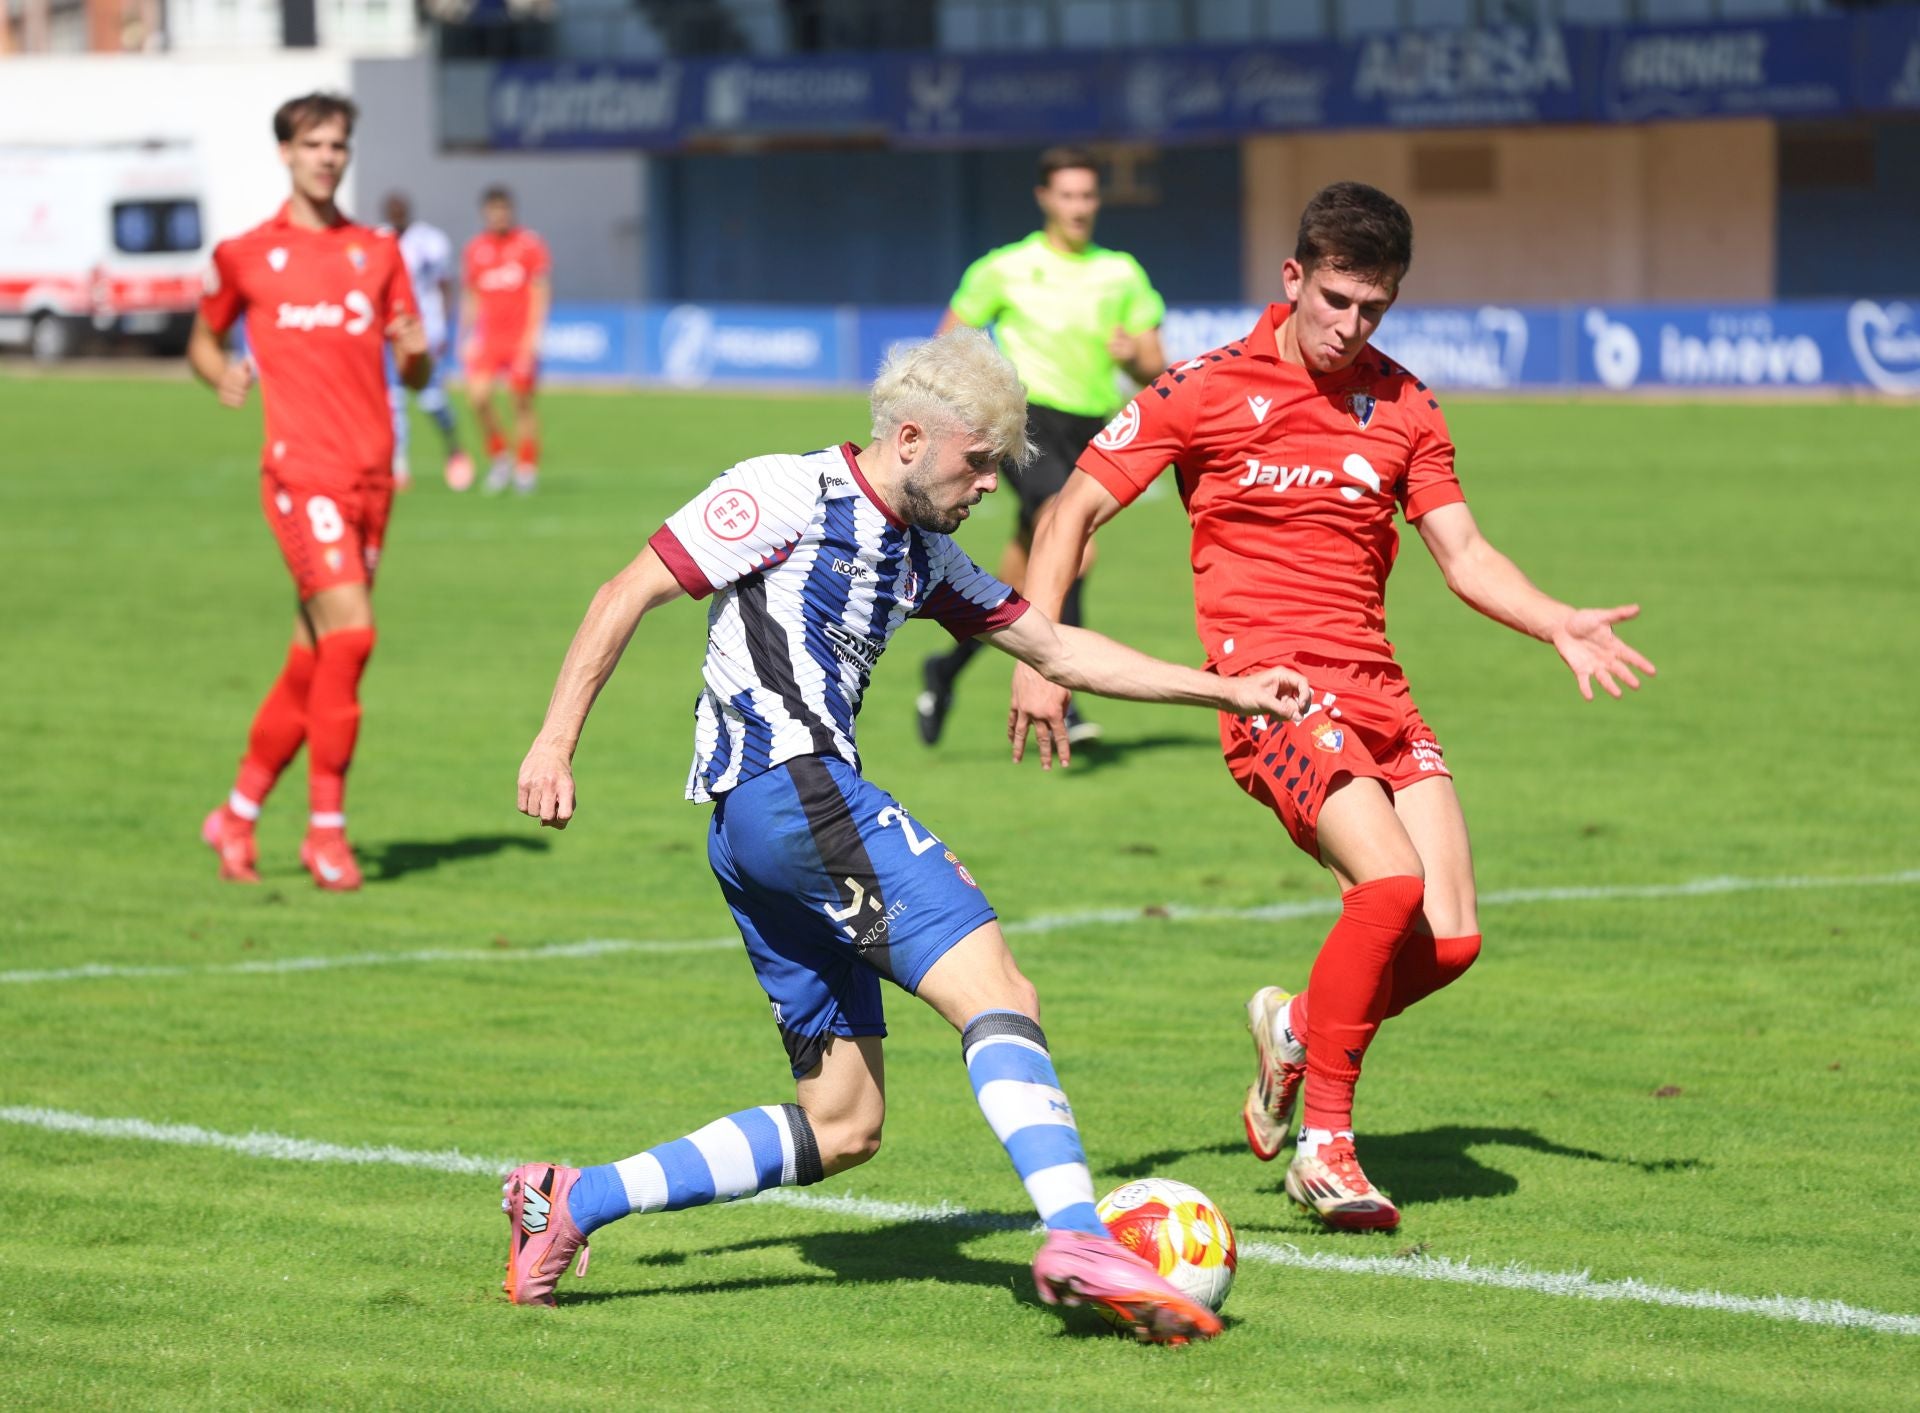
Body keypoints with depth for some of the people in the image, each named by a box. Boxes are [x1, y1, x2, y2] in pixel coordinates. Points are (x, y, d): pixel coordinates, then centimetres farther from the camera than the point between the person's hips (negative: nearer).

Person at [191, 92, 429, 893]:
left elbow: (415, 376, 16)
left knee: (315, 659, 6)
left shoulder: (377, 252, 14)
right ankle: (326, 825, -11)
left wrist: (417, 353, -8)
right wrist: (220, 374, -5)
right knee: (349, 632, -18)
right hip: (300, 467, -4)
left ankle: (239, 814, 20)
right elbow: (202, 339, 17)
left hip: (370, 475, 5)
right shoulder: (246, 255, 5)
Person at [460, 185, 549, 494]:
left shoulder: (529, 246, -2)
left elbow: (540, 293, -2)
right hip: (487, 337, 2)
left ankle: (526, 466, 14)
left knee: (523, 403, 1)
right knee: (479, 396, -14)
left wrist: (534, 334, -11)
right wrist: (468, 335, 10)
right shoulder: (475, 249, 9)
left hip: (521, 337, -2)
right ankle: (499, 454, 5)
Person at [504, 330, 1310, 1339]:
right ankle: (1079, 1242, -35)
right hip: (789, 787, -10)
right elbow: (627, 595, -3)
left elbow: (1053, 646, 28)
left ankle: (571, 1204, 8)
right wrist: (556, 741, -9)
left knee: (841, 1128, 7)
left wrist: (1227, 689, 24)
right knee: (995, 991, -20)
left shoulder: (923, 554, 22)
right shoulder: (788, 495, -3)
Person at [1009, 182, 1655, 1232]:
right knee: (1391, 880, -26)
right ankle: (1324, 1146, -14)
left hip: (1375, 689, 5)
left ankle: (1298, 1027, 22)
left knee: (1450, 939, -8)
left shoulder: (1402, 406, 11)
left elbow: (1464, 554, 13)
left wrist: (1560, 625, -4)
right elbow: (1072, 514, 2)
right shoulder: (1207, 389, -1)